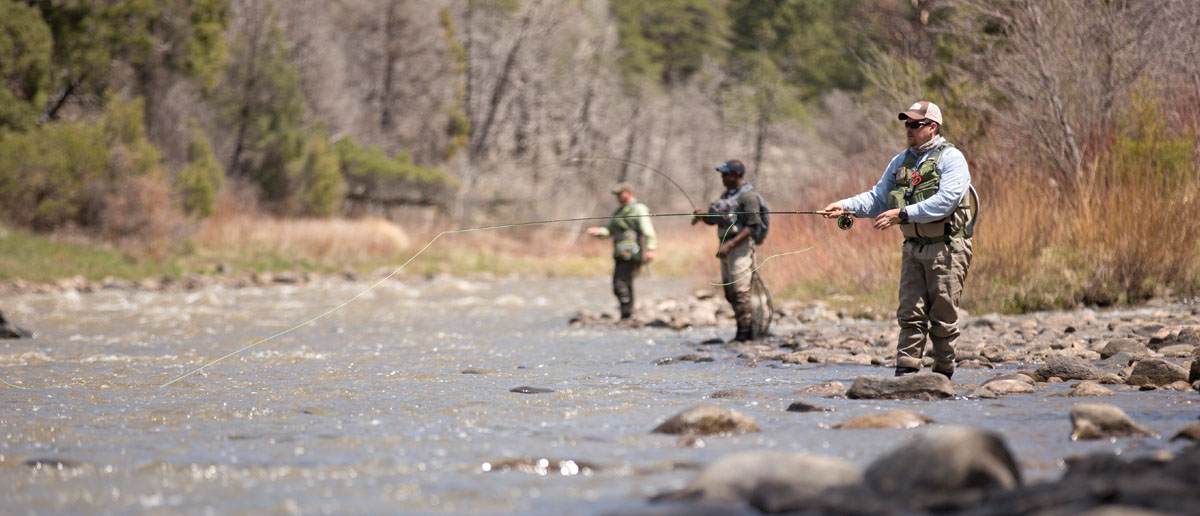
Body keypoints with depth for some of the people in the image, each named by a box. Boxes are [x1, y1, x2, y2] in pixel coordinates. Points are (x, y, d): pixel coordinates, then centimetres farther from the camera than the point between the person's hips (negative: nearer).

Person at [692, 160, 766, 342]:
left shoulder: (748, 196, -11)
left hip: (741, 245, -9)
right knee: (730, 293, 10)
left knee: (740, 291, -11)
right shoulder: (727, 194, 17)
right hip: (727, 246, 9)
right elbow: (714, 219, 22)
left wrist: (730, 245, -22)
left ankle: (745, 333, -9)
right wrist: (702, 216, -1)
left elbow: (752, 226, -18)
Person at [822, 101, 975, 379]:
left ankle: (943, 373, 6)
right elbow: (877, 198, 16)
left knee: (943, 315, -2)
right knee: (910, 313, -1)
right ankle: (906, 371, -2)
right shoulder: (900, 162, 15)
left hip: (947, 247, -6)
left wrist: (903, 214, -24)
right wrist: (846, 206, -2)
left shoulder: (951, 158, -6)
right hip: (913, 248, 6)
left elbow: (945, 200, -19)